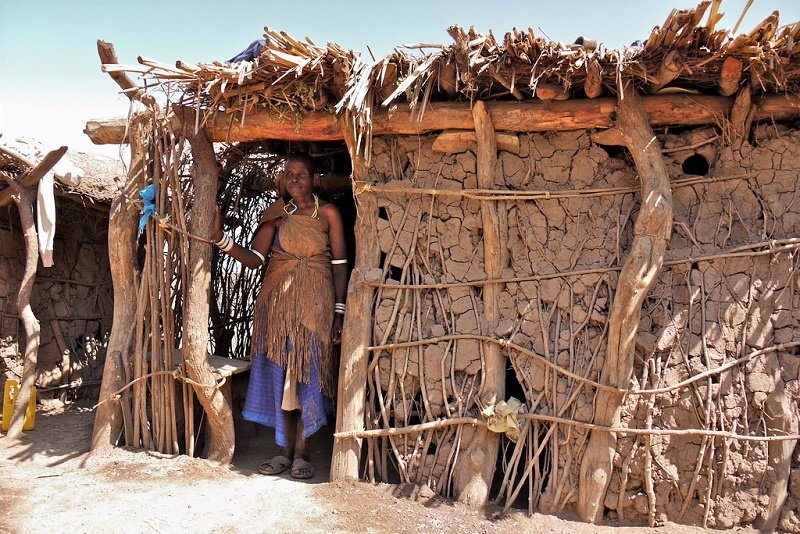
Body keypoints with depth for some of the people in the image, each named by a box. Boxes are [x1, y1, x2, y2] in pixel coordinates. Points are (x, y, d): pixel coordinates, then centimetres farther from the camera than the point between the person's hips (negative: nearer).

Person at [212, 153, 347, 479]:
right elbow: (255, 259, 0)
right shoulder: (276, 214, 7)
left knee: (307, 374, -1)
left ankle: (301, 453, 8)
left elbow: (339, 265, -1)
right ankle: (285, 450, 15)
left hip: (314, 304, -2)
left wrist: (339, 312, -6)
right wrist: (221, 239, -14)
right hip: (278, 302, 3)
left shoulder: (328, 213, 1)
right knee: (280, 375, 4)